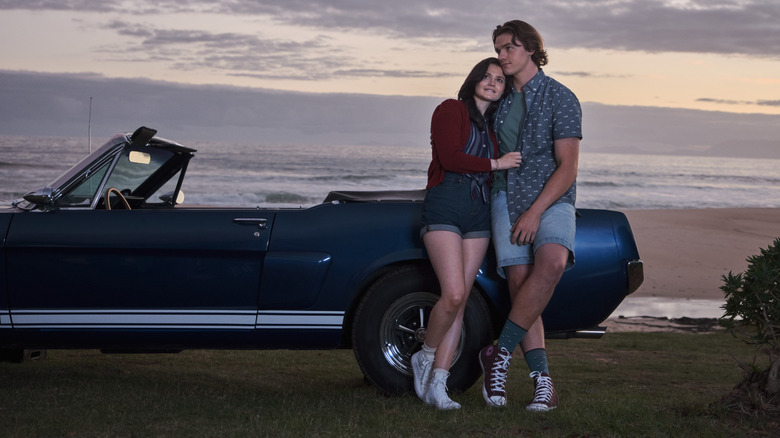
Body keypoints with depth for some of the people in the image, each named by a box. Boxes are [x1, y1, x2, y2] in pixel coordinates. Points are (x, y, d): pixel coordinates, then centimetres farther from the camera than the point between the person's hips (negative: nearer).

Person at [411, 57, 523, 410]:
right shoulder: (450, 110, -1)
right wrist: (494, 164, -8)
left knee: (459, 302, -1)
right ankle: (425, 357, 6)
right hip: (445, 207, -6)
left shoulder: (493, 127, 19)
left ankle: (437, 385, -1)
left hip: (479, 215, 6)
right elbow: (448, 157, -13)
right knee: (453, 294, -18)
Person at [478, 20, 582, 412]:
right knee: (519, 283, -11)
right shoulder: (502, 99, 16)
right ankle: (543, 381, -15)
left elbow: (568, 167, -10)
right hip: (506, 197, 5)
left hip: (551, 200, -5)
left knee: (551, 262, -33)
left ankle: (499, 353, -27)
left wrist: (535, 213, -18)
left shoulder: (560, 99, -3)